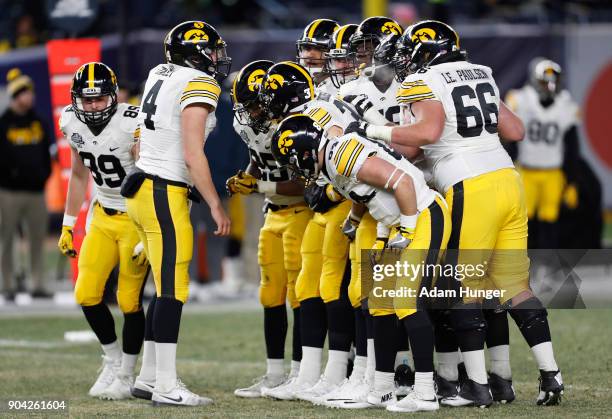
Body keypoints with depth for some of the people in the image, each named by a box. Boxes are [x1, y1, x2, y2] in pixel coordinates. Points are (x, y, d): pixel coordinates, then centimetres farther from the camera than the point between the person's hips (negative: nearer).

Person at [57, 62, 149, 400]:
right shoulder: (72, 123, -3)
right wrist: (67, 226, 13)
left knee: (129, 301, -5)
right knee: (86, 294, -2)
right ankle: (112, 359, 20)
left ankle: (125, 376, 11)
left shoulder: (131, 124, -23)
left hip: (137, 218, -6)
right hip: (103, 216, 6)